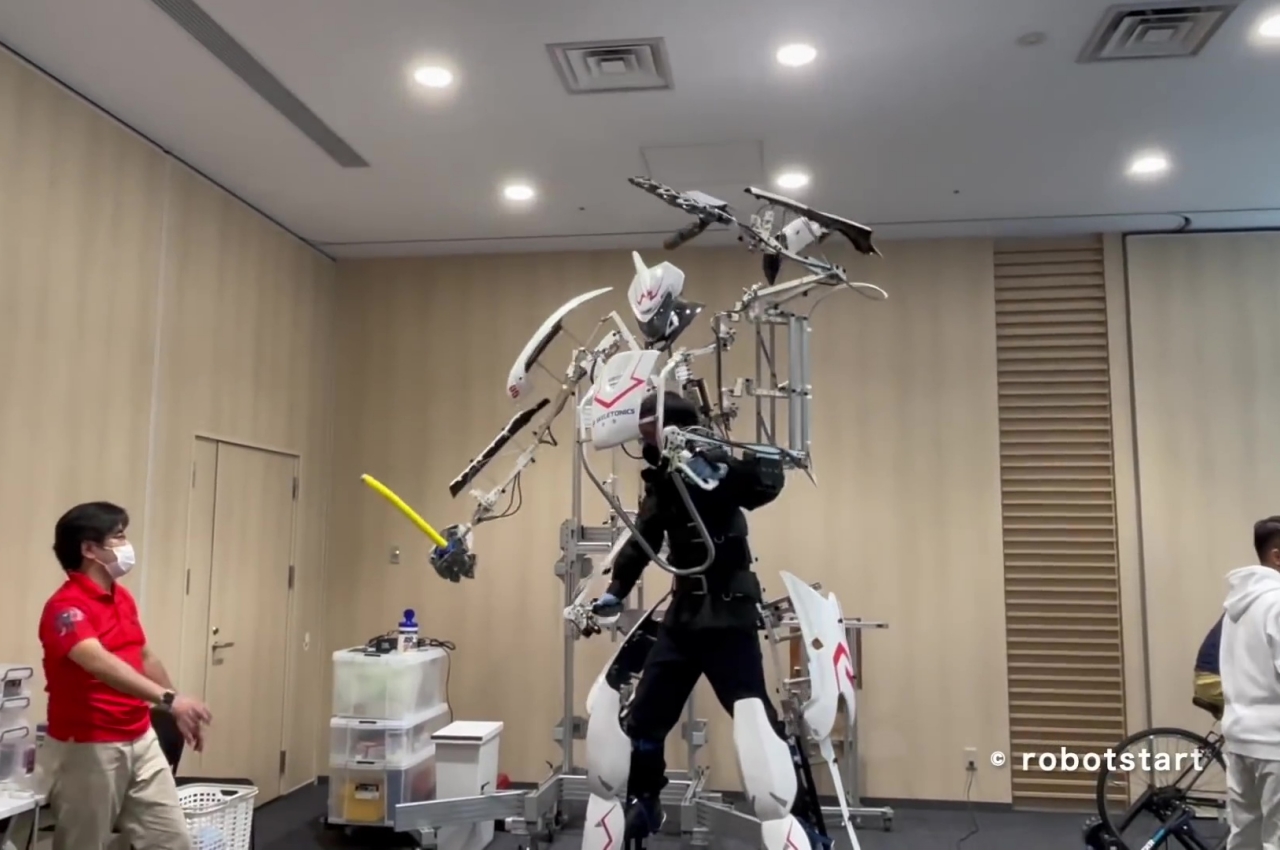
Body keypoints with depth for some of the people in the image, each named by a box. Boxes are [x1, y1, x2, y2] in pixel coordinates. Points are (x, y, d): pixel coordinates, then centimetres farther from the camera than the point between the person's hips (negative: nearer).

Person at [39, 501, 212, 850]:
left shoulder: (123, 597, 8)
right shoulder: (66, 606, -19)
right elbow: (100, 663, -36)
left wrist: (179, 714, 25)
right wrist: (168, 699, -48)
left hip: (140, 740, 8)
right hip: (88, 748, -8)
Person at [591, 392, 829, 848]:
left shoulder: (713, 465, -13)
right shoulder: (661, 479, 9)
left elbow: (766, 485, -31)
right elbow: (642, 541, 16)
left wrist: (719, 465, -42)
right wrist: (613, 594, 10)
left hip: (727, 617, -8)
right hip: (683, 615, 8)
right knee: (643, 718, 14)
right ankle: (642, 805, 35)